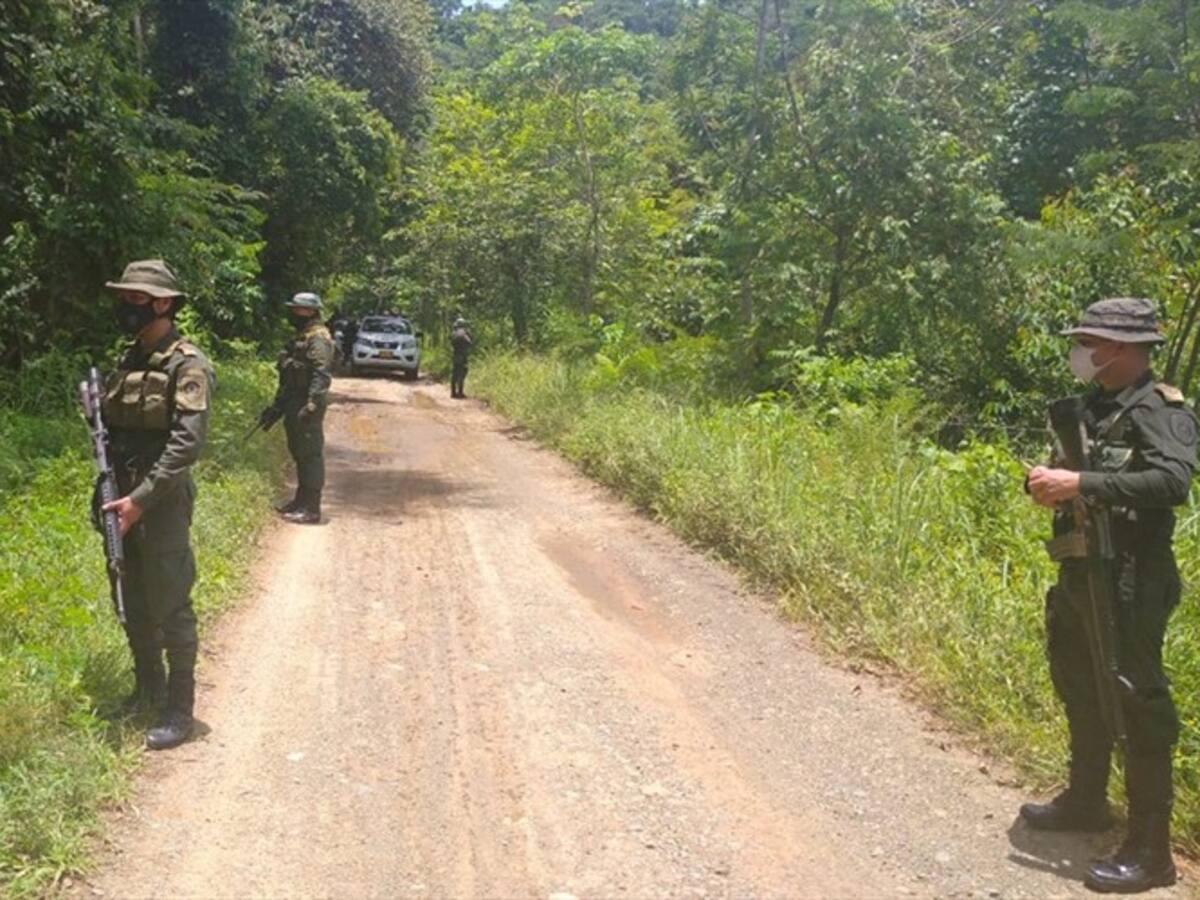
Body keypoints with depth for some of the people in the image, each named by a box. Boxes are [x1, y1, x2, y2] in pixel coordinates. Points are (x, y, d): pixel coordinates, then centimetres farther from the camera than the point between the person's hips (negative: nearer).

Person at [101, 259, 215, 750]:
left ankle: (179, 708, 9)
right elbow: (113, 428, 16)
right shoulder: (128, 361, 11)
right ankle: (148, 690, 32)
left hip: (162, 503, -8)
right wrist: (111, 490, 1)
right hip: (124, 499, 8)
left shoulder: (187, 365, -13)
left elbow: (187, 443, -21)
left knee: (170, 608, -1)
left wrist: (141, 499, -23)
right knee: (133, 605, 16)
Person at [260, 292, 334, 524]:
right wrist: (275, 407, 25)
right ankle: (301, 501, 27)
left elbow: (322, 376, -24)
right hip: (294, 407, 10)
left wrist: (312, 405, -31)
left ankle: (311, 509, -4)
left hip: (307, 409, -10)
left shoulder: (318, 339, -13)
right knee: (299, 454, 17)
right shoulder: (299, 338, 19)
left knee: (310, 455, -7)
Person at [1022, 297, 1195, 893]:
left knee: (1136, 707, -5)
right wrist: (1046, 480, -4)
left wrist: (1081, 484, -29)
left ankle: (1150, 850, 3)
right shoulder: (1095, 407, 12)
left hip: (1130, 581, -9)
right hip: (1081, 574, 9)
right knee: (1080, 692, 21)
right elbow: (1074, 474, 19)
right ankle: (1086, 801, 40)